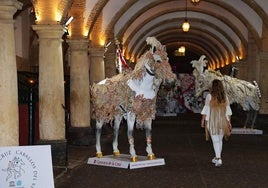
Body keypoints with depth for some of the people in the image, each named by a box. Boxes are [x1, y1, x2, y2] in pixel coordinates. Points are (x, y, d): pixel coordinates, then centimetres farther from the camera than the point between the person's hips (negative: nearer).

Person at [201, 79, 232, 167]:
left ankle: (218, 159, -16)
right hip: (222, 121, 4)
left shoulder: (209, 96, -11)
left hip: (212, 121, -4)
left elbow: (206, 109, -10)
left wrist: (203, 120, 0)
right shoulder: (225, 97, 0)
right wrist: (229, 122, 8)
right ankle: (217, 158, 26)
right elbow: (228, 111, 1)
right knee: (220, 140, 17)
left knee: (215, 140, -3)